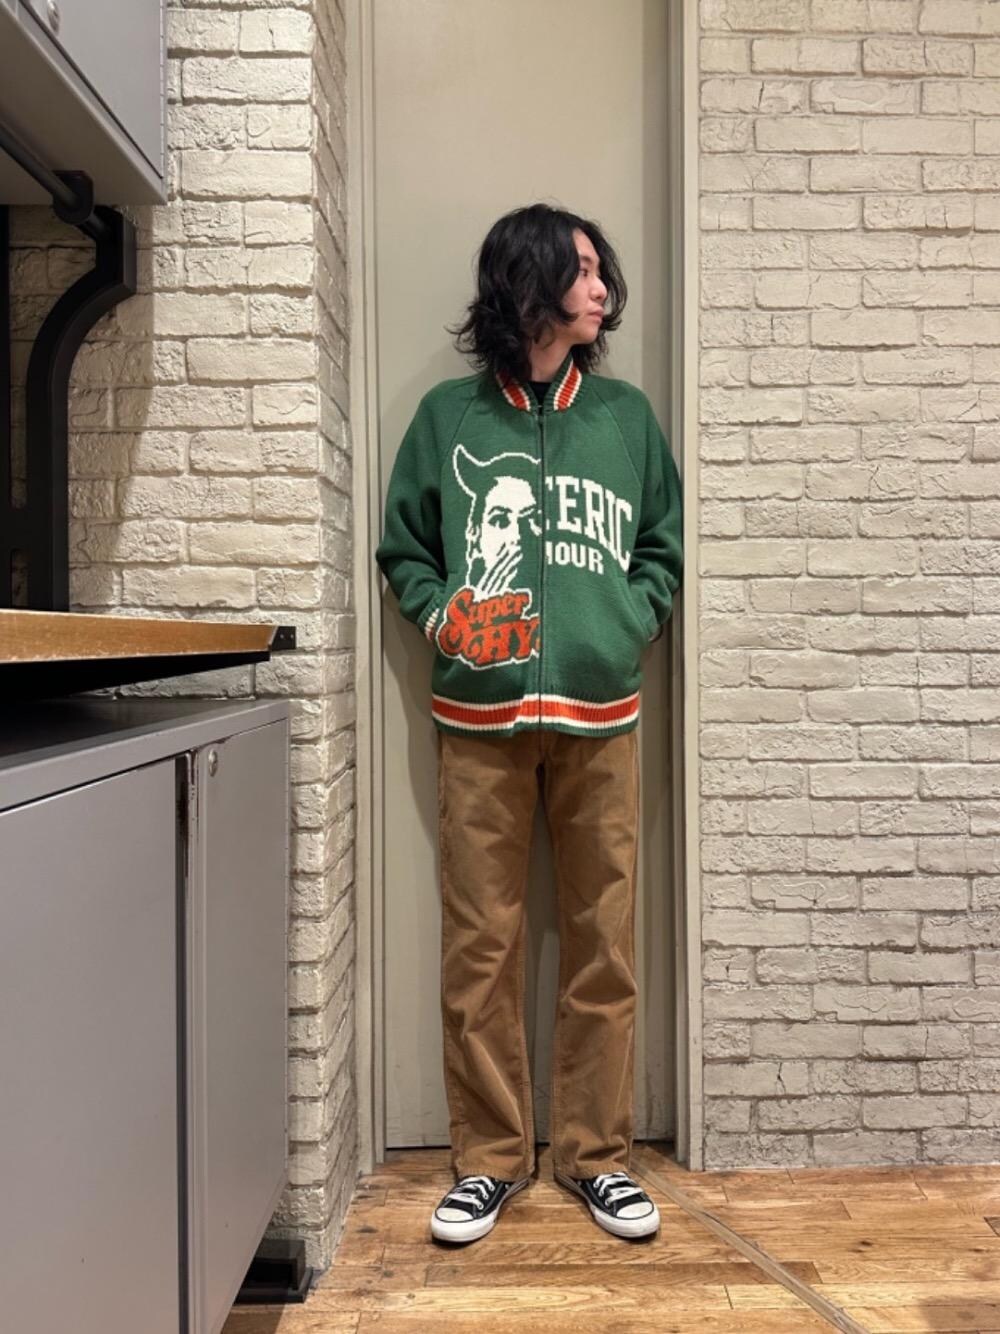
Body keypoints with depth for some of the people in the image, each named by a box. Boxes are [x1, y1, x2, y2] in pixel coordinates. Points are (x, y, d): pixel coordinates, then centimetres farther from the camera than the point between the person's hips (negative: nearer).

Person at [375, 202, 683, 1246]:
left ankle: (596, 1154, 25)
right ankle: (489, 1157, 24)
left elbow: (666, 547, 15)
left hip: (601, 716, 2)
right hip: (479, 720, -1)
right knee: (479, 947, 5)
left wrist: (630, 621, -2)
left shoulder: (627, 415, 12)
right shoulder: (446, 416, 8)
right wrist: (443, 615, -5)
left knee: (604, 945, 6)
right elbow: (402, 549, 13)